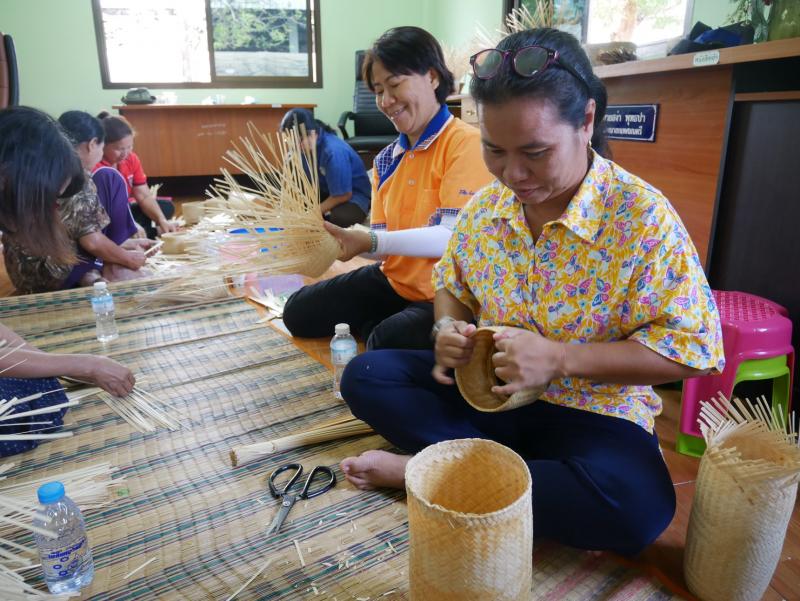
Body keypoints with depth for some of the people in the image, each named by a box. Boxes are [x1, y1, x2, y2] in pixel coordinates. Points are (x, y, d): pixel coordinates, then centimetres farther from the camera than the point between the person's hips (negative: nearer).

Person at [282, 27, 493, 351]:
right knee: (299, 312, 8)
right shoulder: (386, 159, 8)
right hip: (394, 281, 8)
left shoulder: (466, 144, -16)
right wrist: (337, 239, -17)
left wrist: (369, 242, -30)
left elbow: (453, 238, -25)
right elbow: (382, 238, 4)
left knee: (390, 341, -34)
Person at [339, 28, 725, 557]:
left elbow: (694, 348, -17)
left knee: (639, 504, -35)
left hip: (593, 413, -3)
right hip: (486, 393, 4)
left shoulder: (643, 217, -17)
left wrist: (559, 359, -27)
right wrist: (449, 328, -10)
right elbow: (451, 284, 15)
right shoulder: (484, 210, -2)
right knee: (366, 374, -9)